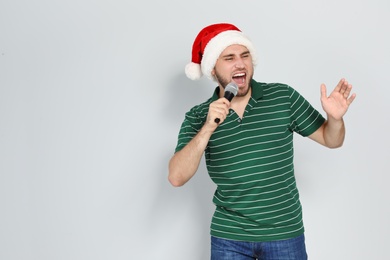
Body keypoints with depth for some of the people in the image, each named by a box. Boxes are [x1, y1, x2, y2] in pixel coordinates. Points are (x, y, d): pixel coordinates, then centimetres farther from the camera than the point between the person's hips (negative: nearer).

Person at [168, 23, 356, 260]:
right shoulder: (197, 118, -4)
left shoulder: (284, 97, -5)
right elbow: (177, 178, -14)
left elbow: (331, 140, 3)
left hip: (285, 233, 1)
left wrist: (335, 118, -19)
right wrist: (208, 128, -25)